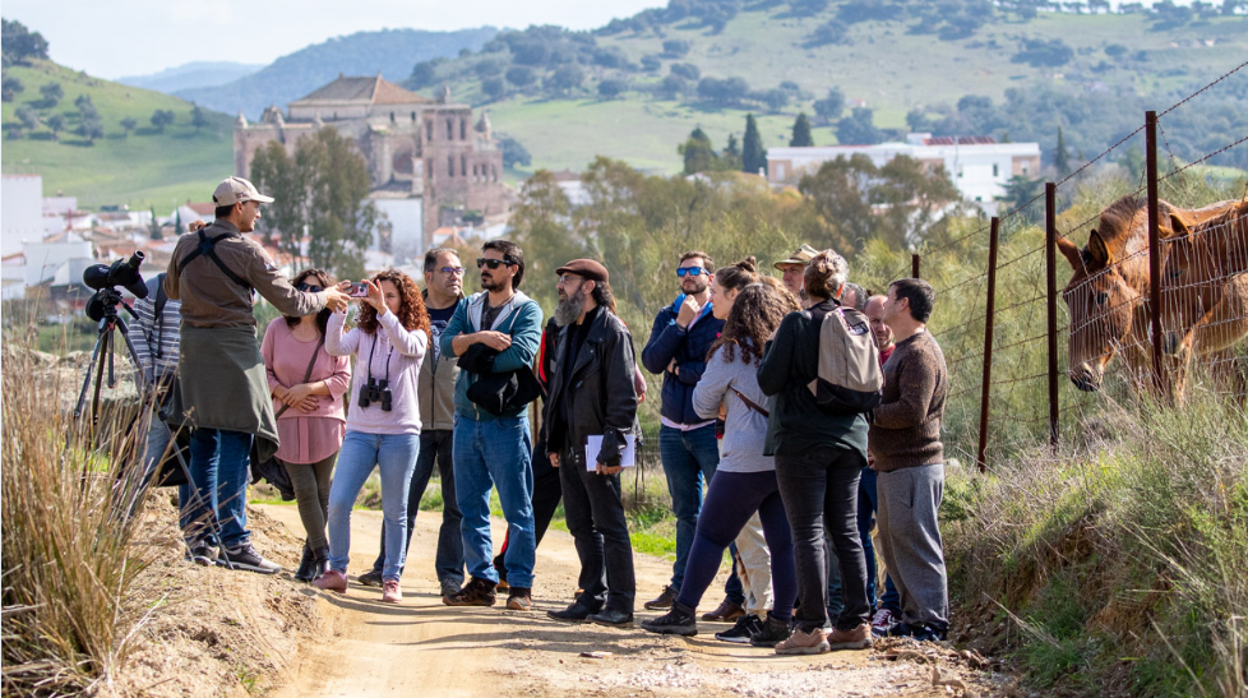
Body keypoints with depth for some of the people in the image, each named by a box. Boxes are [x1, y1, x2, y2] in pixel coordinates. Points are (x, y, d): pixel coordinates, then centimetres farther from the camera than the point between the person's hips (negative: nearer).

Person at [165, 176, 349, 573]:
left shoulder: (186, 245, 8)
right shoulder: (246, 251, -9)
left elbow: (171, 290, 25)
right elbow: (289, 302, -4)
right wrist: (324, 298, 14)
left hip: (193, 346, 6)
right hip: (233, 348, -6)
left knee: (203, 443, 12)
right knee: (235, 444, -5)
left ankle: (200, 537, 12)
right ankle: (234, 543, -7)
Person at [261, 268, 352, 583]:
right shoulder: (277, 328, 1)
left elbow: (343, 378, -3)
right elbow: (264, 370, 5)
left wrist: (308, 388, -15)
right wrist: (285, 395, -10)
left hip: (325, 421, -1)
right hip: (288, 421, 1)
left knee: (322, 491, 3)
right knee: (304, 489, -5)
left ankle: (311, 554, 19)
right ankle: (323, 555, 4)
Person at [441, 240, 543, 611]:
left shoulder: (527, 310, -3)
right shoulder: (468, 307, 14)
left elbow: (520, 353, -20)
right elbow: (447, 343, -1)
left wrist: (474, 356, -8)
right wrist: (479, 337, -18)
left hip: (506, 422, -6)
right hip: (467, 418, 6)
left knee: (517, 507, -2)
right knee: (471, 508, 8)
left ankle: (521, 585, 3)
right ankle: (481, 581, 15)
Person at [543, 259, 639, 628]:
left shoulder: (612, 332, -11)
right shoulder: (567, 332, 16)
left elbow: (623, 396, -15)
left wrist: (611, 448, -19)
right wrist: (553, 441, 16)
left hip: (597, 446, -9)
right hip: (570, 447, 9)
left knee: (610, 525, -4)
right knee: (581, 526, 11)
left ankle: (620, 604, 0)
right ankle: (593, 598, 18)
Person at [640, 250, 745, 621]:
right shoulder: (667, 316, 12)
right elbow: (652, 361, -1)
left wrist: (679, 370, -5)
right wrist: (679, 324, -10)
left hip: (711, 427, -6)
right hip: (673, 428, 6)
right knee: (686, 511, 14)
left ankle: (739, 595, -6)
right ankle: (681, 587, 21)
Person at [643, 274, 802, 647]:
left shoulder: (731, 353, -4)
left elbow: (703, 404, 5)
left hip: (747, 460, -4)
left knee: (710, 534, 5)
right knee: (784, 542, 4)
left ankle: (684, 612, 7)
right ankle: (780, 620, 1)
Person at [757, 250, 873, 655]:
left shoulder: (797, 323, -11)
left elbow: (769, 381, -10)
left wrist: (770, 350, 8)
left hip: (803, 441, -5)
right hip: (849, 439, 5)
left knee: (808, 534, -4)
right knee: (847, 532, 11)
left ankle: (812, 628, -6)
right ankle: (856, 623, 13)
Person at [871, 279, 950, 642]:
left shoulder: (920, 353, -14)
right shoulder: (901, 350, 20)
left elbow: (911, 411, -22)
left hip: (914, 466, -11)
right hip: (892, 465, 11)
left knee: (915, 543, -9)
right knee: (893, 543, 13)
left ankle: (933, 621, -7)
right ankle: (913, 616, 18)